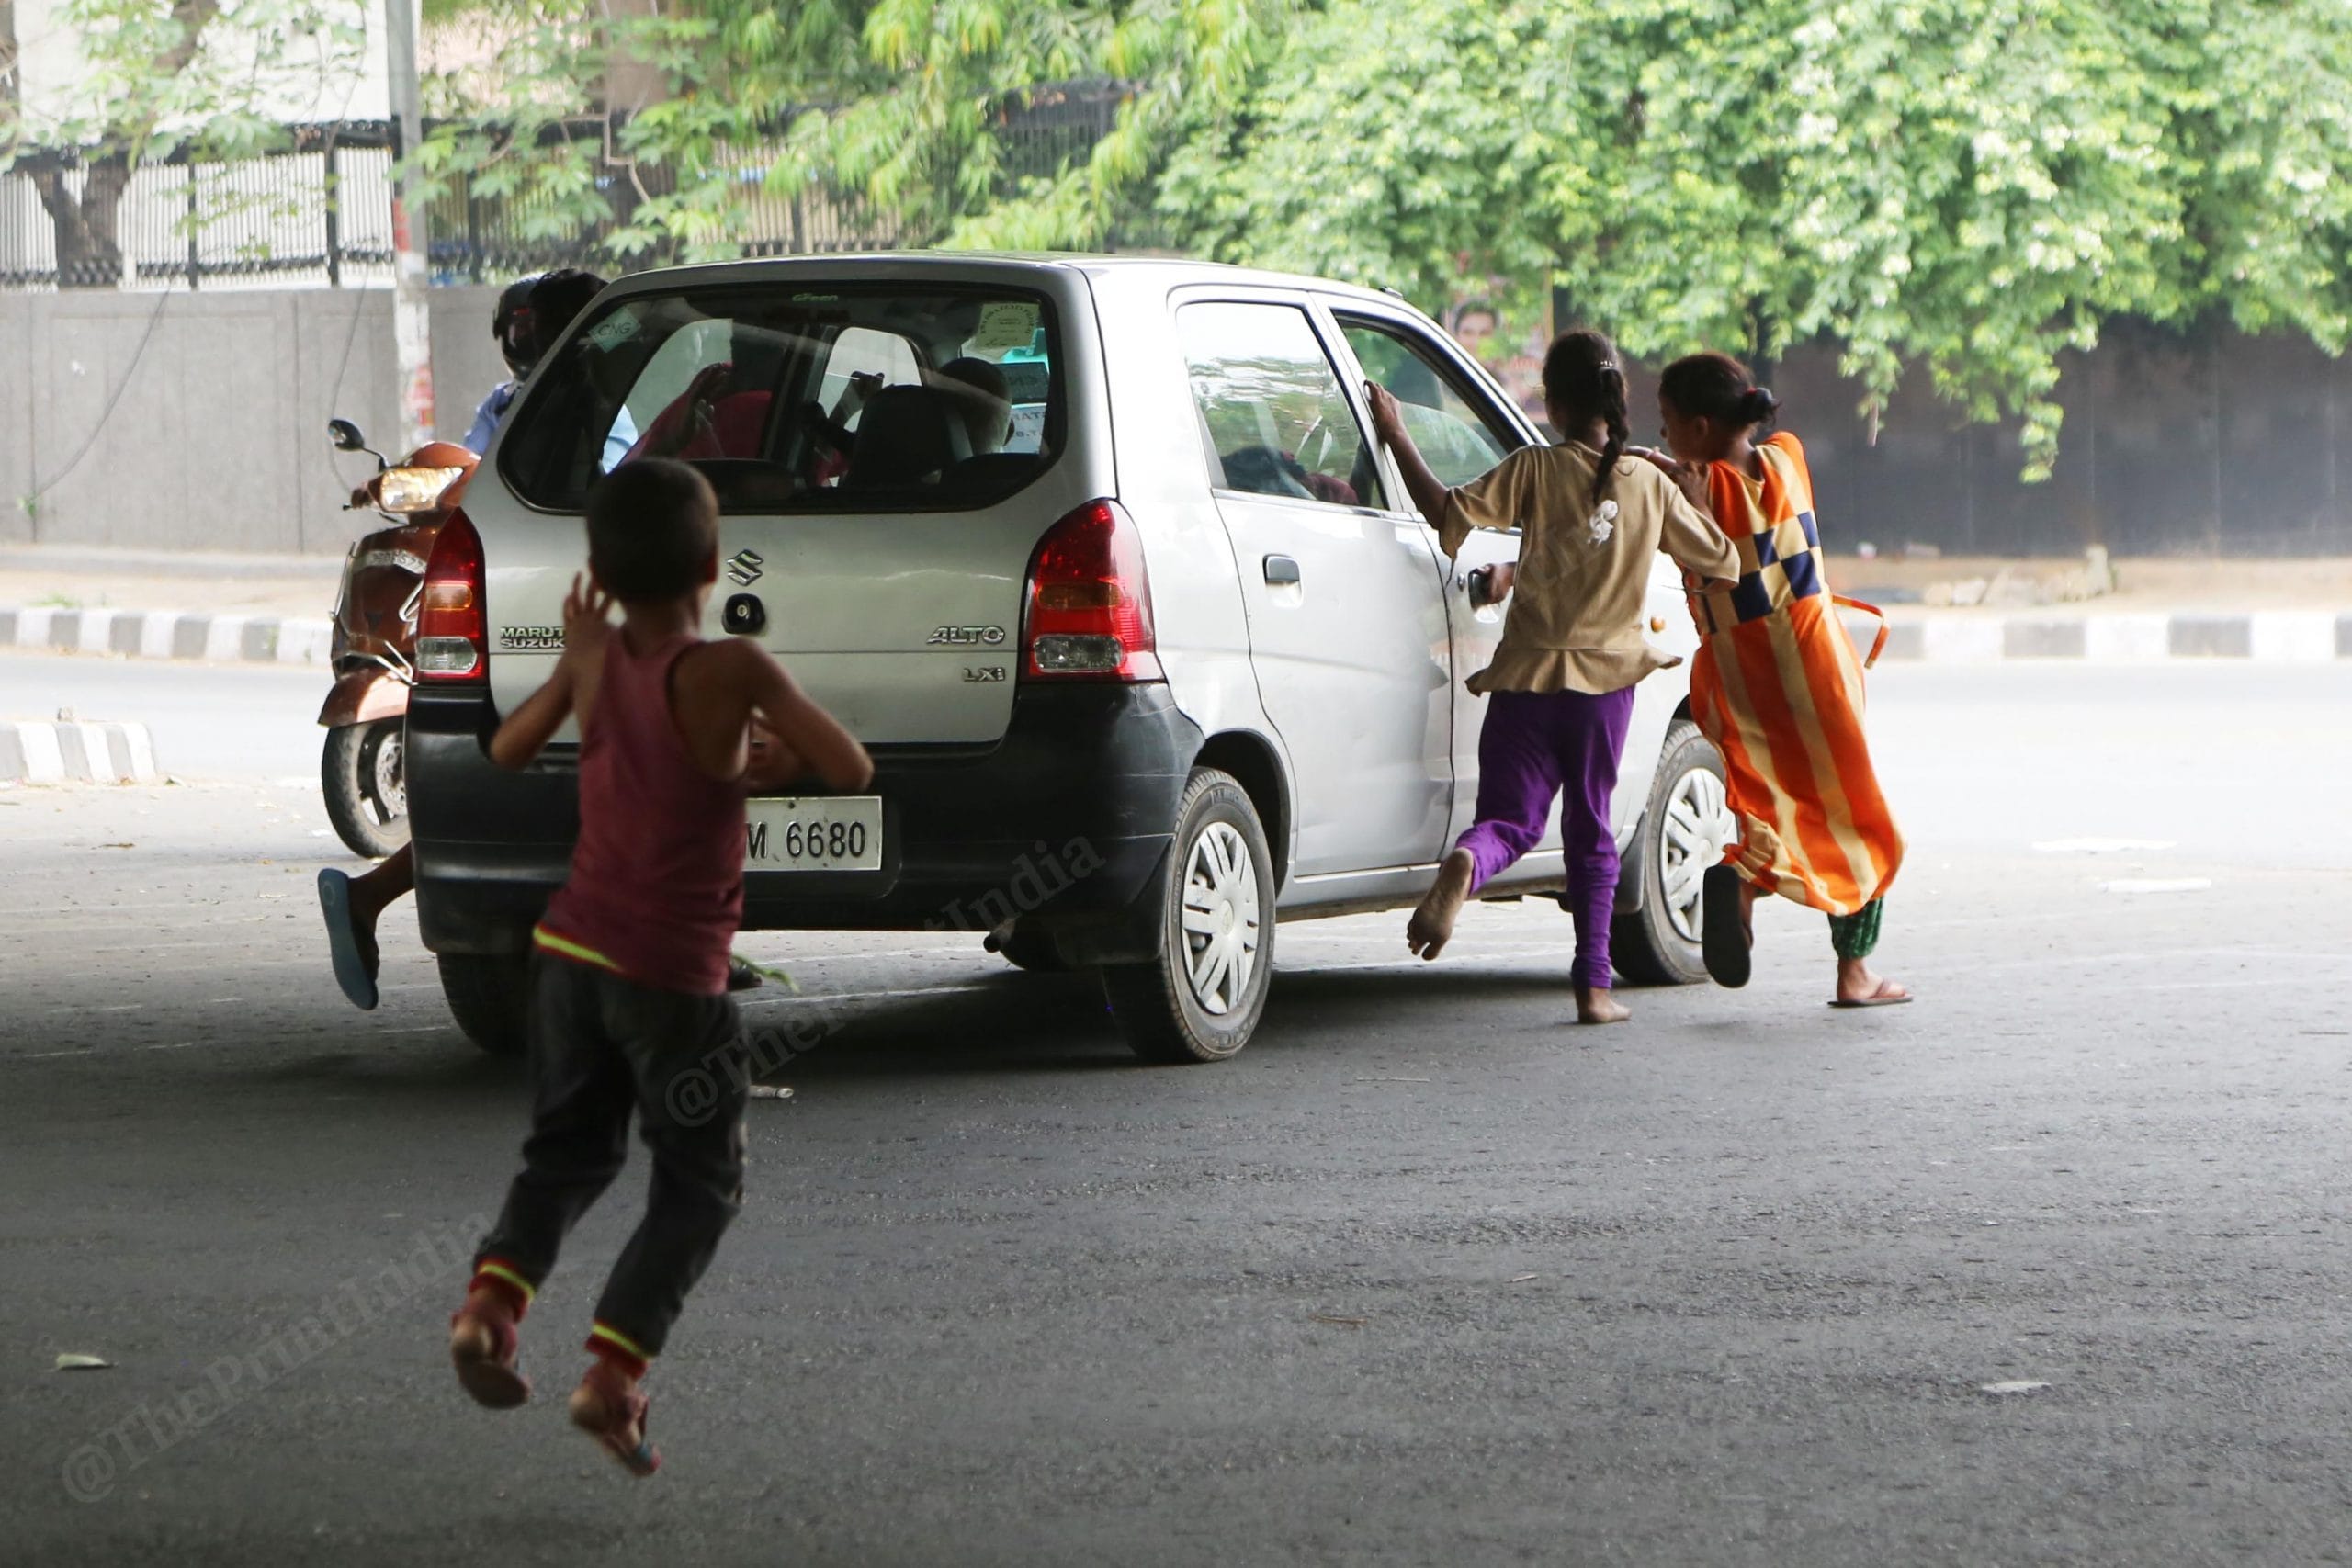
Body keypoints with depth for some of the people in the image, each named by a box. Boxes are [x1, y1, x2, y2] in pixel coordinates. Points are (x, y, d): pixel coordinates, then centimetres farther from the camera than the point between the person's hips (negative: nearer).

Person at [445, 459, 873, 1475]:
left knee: (568, 1152, 21)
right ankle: (614, 1373, -3)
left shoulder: (595, 663, -2)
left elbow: (504, 753, 13)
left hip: (570, 949, 5)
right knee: (700, 1187, 10)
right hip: (673, 975, -5)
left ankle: (493, 1296, -3)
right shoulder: (730, 671, -17)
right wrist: (773, 764, 4)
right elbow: (853, 772, -14)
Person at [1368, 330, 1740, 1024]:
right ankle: (1594, 984, 10)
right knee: (1591, 829, 14)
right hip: (1606, 679, 1)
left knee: (1509, 818, 1)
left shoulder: (1535, 470, -6)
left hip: (1529, 674, -1)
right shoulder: (1650, 485, 2)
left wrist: (1396, 438, -4)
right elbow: (1719, 560, 10)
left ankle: (1464, 867, -36)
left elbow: (1450, 514, -13)